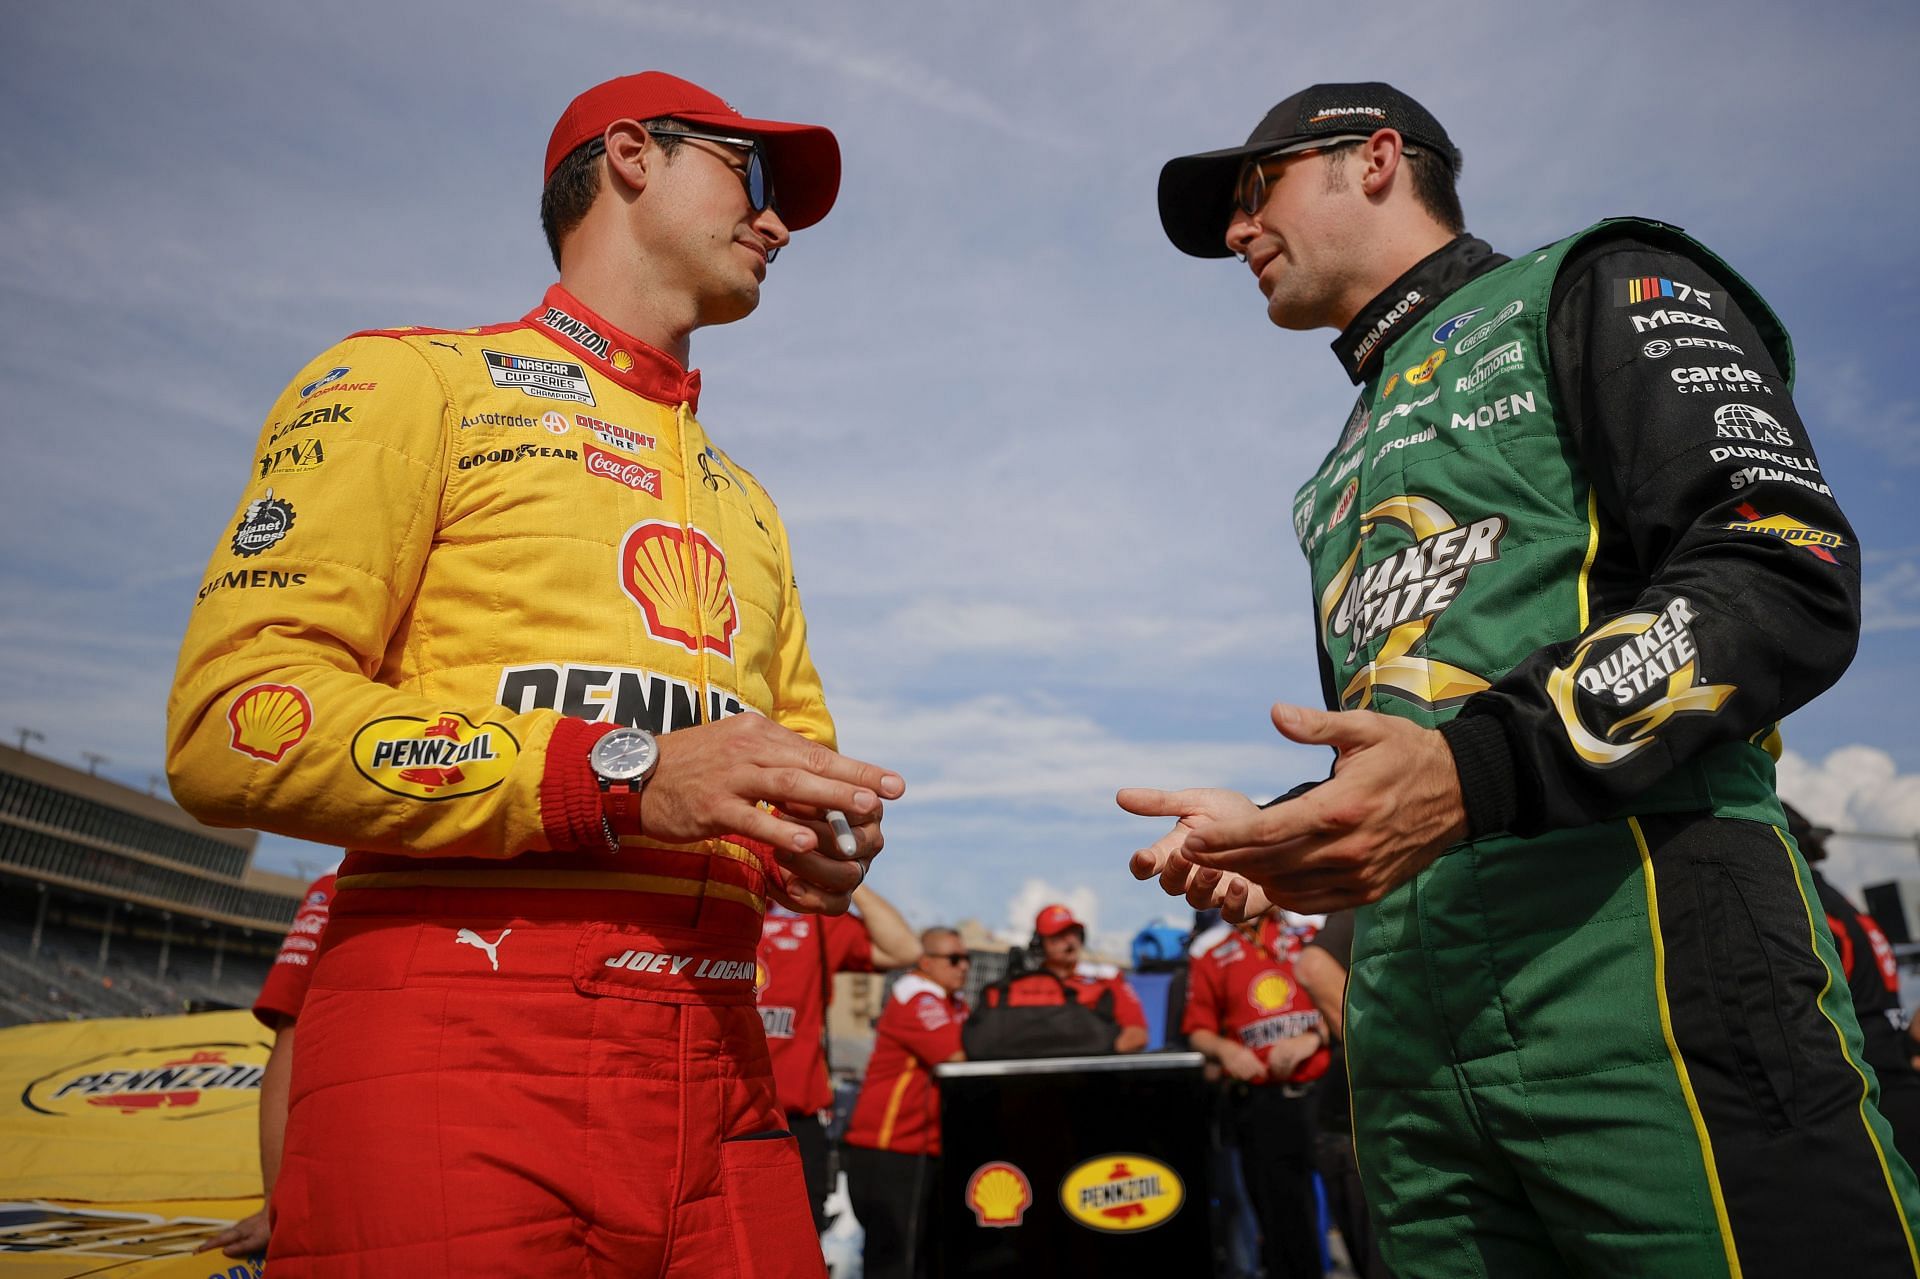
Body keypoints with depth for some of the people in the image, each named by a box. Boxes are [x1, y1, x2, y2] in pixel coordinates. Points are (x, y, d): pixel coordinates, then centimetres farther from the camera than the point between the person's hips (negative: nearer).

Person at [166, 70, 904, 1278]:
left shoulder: (744, 504, 24)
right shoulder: (414, 381, 4)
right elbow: (234, 724, -9)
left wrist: (830, 844, 0)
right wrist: (618, 778, -19)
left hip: (717, 1065, 6)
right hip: (462, 1044, -5)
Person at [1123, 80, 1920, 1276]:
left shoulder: (1593, 288, 7)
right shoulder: (1347, 475, 27)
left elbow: (1789, 577, -9)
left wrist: (1480, 769, -21)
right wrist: (1269, 829, 7)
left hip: (1644, 948, -6)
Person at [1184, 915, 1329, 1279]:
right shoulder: (1211, 959, 8)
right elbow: (1198, 1030, 8)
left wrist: (1311, 1038, -13)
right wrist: (1223, 1048, -12)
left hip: (1324, 1092, 0)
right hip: (1260, 1105, 0)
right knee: (1280, 1216, 3)